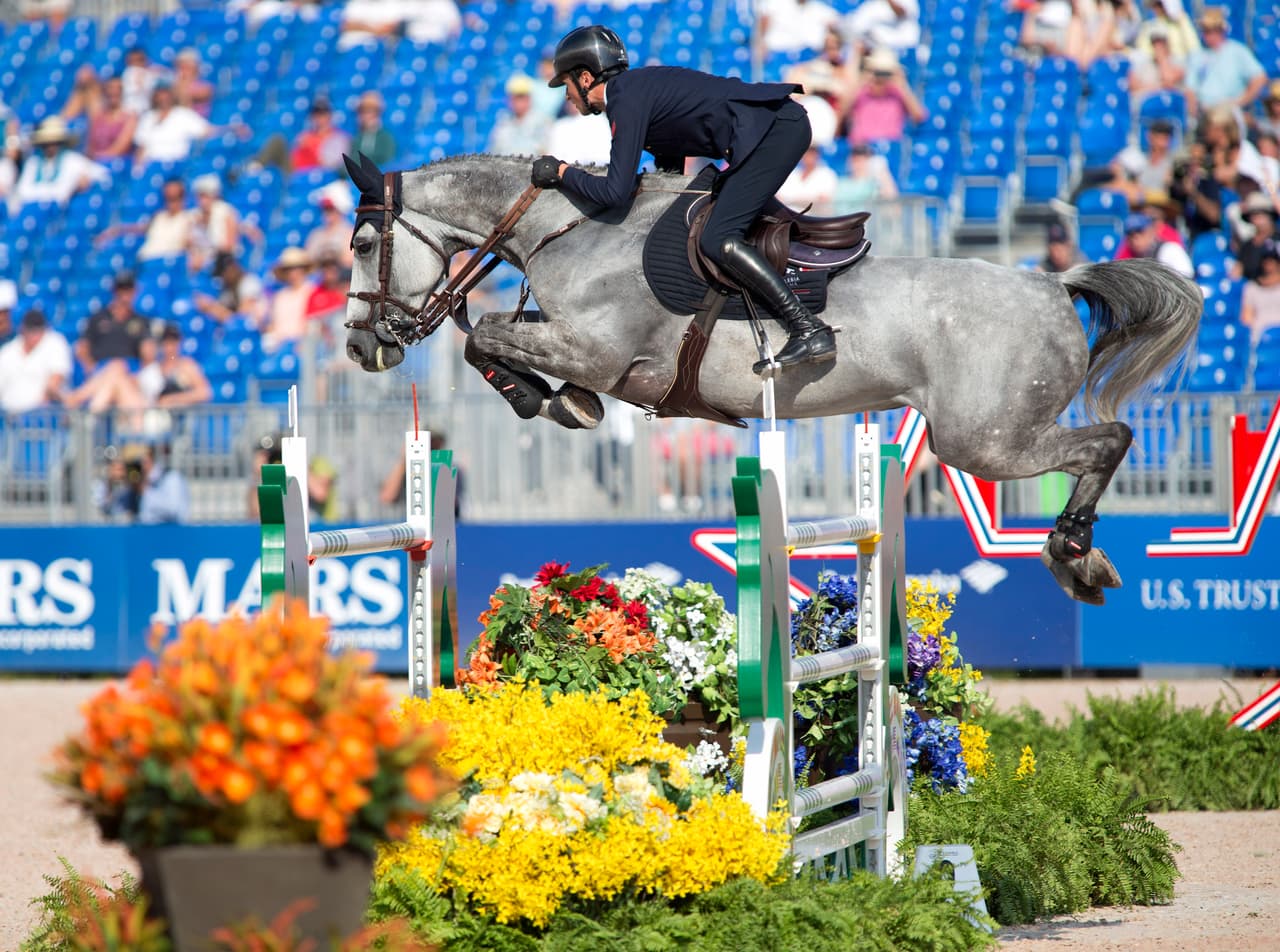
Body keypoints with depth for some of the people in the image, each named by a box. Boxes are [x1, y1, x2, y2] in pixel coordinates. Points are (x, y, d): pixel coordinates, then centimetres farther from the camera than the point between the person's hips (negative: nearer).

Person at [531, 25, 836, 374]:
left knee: (718, 240, -17)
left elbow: (616, 191, -14)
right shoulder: (640, 87, 21)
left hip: (776, 129, -11)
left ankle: (810, 332, -24)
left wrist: (561, 173, 0)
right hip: (782, 124, 11)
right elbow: (671, 172, 31)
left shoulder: (627, 100, -10)